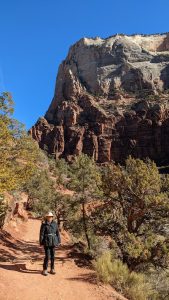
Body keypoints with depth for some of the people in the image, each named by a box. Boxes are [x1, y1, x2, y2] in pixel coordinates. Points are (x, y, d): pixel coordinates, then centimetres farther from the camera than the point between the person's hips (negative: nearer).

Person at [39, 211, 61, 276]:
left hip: (53, 242, 4)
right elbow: (41, 234, -8)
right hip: (46, 242, -4)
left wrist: (59, 241, 8)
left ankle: (52, 269, 24)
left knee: (52, 256, 11)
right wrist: (41, 243, -9)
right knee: (47, 256, -5)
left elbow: (57, 233, 8)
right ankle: (45, 270, 11)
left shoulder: (55, 223, 3)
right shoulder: (44, 224, -9)